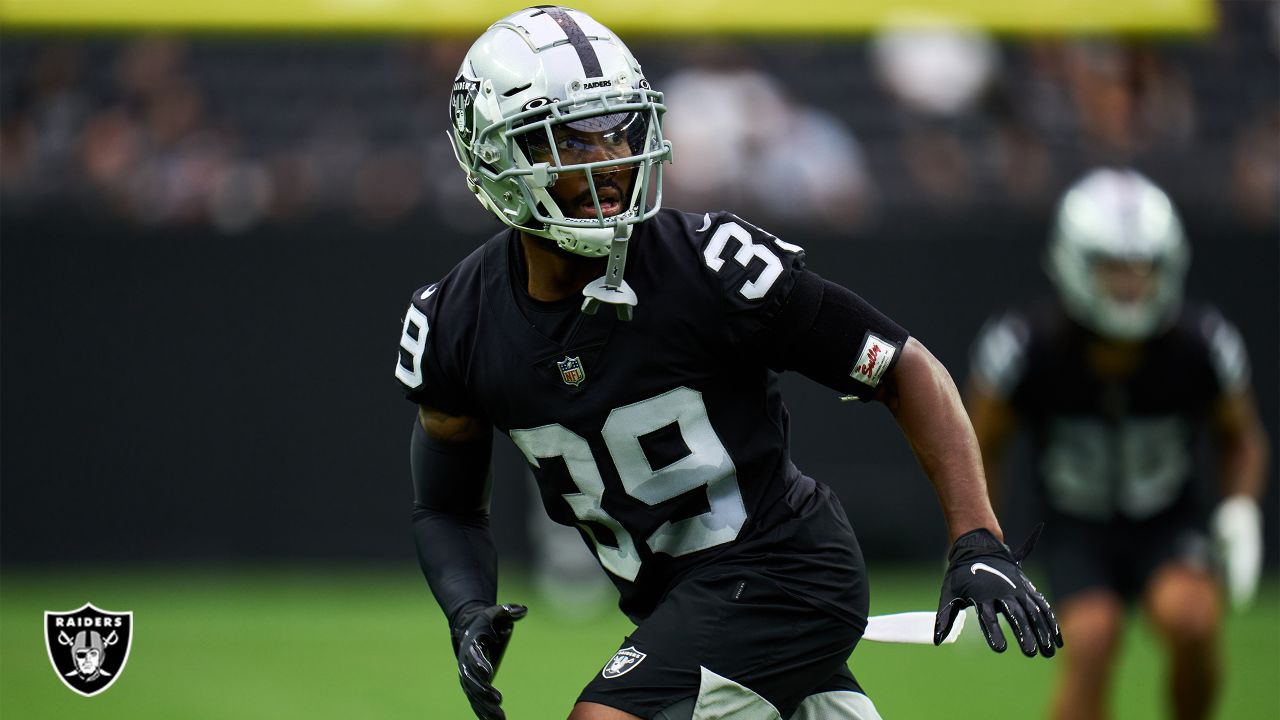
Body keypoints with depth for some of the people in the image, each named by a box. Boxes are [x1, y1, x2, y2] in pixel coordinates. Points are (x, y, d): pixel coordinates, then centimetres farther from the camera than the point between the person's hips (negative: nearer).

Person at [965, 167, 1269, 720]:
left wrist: (1241, 509, -14)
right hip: (1076, 526, -1)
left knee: (1190, 618, -28)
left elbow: (1240, 438, 3)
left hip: (1171, 526, 1)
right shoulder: (1022, 348, -22)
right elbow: (980, 449, -3)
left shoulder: (1205, 347, -19)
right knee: (1091, 638, -28)